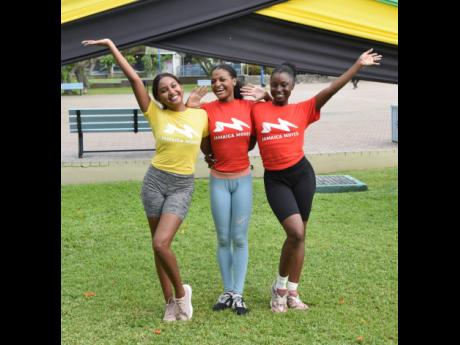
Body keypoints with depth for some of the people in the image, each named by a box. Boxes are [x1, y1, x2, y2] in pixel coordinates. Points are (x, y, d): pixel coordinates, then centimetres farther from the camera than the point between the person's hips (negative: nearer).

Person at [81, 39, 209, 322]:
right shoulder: (156, 114, -1)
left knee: (161, 244, -17)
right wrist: (110, 45, -9)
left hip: (183, 186, -1)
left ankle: (181, 292, 5)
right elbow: (133, 77, -8)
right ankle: (171, 301, 19)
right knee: (159, 245, 6)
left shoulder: (201, 115, 1)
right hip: (155, 181, 1)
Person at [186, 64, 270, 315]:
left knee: (240, 238, 4)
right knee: (223, 239, 7)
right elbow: (204, 147, -4)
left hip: (243, 179, 0)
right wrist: (190, 109, -12)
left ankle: (238, 294, 11)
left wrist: (266, 98, -7)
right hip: (218, 181, 0)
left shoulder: (248, 106, -2)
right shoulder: (207, 109, -5)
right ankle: (227, 291, 17)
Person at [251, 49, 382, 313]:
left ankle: (292, 292, 21)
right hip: (275, 179, -2)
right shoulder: (257, 110, 2)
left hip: (302, 174, 2)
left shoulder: (303, 110, 3)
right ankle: (279, 286, 6)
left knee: (300, 234, 8)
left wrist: (358, 65, -10)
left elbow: (330, 90, -4)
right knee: (295, 232, -15)